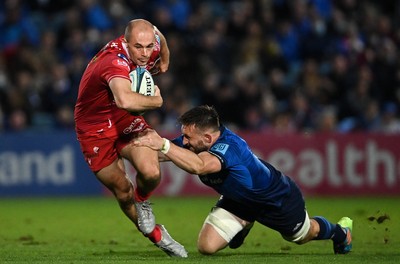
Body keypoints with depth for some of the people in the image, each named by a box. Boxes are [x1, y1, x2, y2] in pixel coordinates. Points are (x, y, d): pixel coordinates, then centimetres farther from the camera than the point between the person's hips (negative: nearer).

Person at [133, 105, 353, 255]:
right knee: (207, 247, -8)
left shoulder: (229, 145, -47)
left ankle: (339, 231, 59)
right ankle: (243, 226, 27)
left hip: (278, 197, -5)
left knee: (303, 235, 23)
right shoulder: (192, 141, -24)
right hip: (238, 201, 6)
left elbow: (199, 166, -65)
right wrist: (151, 140, -46)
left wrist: (163, 145, -72)